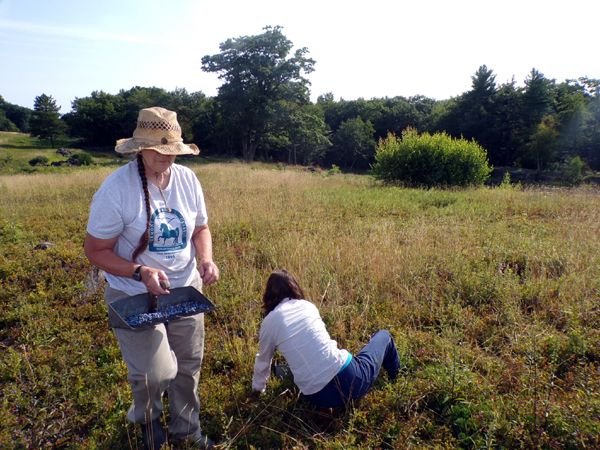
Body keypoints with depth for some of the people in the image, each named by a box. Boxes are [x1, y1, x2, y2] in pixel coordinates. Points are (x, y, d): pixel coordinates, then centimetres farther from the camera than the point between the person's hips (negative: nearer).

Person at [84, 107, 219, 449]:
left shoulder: (187, 179, -6)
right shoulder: (117, 188, -19)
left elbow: (201, 229, 6)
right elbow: (95, 250, -13)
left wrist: (207, 260, -14)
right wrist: (140, 273, -27)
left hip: (186, 289, 5)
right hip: (136, 296, -4)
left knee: (189, 366, 16)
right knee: (155, 372, -7)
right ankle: (147, 420, 32)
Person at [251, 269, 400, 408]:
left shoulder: (269, 322, 2)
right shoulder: (308, 305, 7)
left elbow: (263, 361, 17)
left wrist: (257, 387, 37)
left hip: (319, 398, 0)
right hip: (348, 379, 0)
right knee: (383, 335, 27)